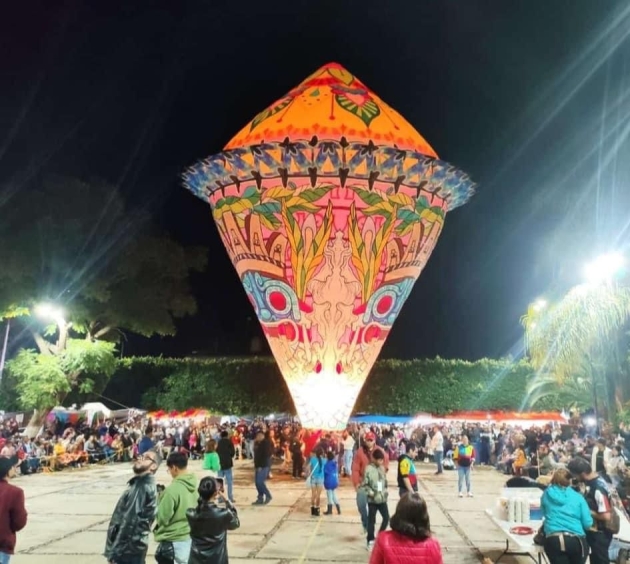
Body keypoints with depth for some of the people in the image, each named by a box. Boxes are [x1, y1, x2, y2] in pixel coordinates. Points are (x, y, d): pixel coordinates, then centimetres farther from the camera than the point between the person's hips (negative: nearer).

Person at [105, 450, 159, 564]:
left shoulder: (143, 487, -18)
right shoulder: (139, 484, 14)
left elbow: (130, 522, -23)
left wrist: (115, 553, -20)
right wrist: (114, 551, 17)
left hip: (129, 550, -9)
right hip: (130, 548, 9)